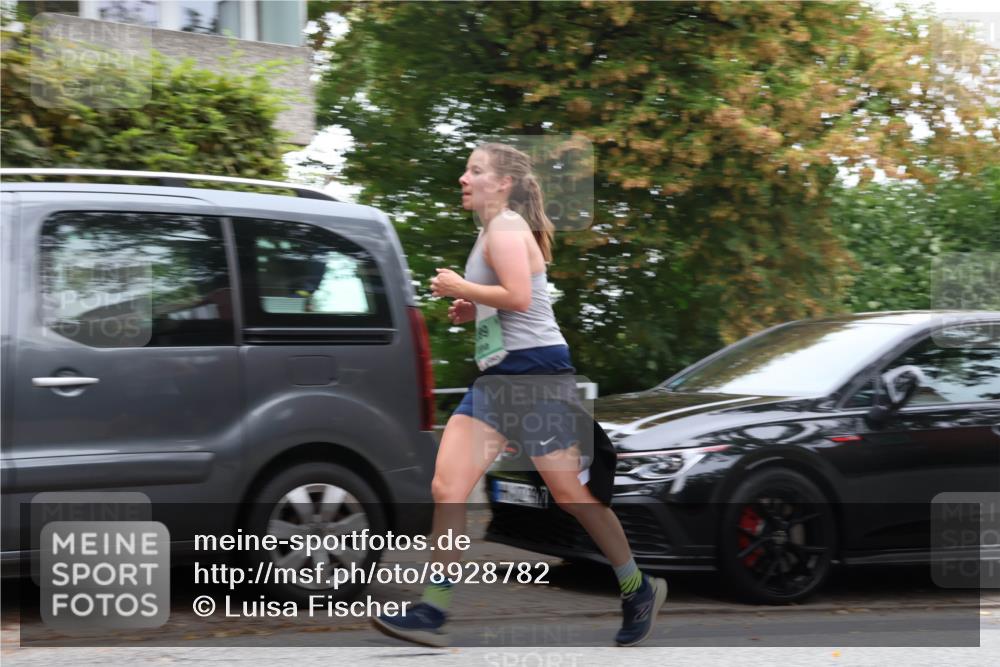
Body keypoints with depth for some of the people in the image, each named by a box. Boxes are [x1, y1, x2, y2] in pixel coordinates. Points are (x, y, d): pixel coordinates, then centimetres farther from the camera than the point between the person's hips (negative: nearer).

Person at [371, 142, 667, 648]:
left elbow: (519, 298, -25)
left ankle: (639, 590, 20)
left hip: (536, 367, -10)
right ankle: (432, 612, -5)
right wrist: (472, 311, 13)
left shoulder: (507, 228, -11)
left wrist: (459, 287, -13)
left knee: (569, 493, 1)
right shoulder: (494, 230, 19)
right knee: (446, 487, -3)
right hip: (498, 373, 10)